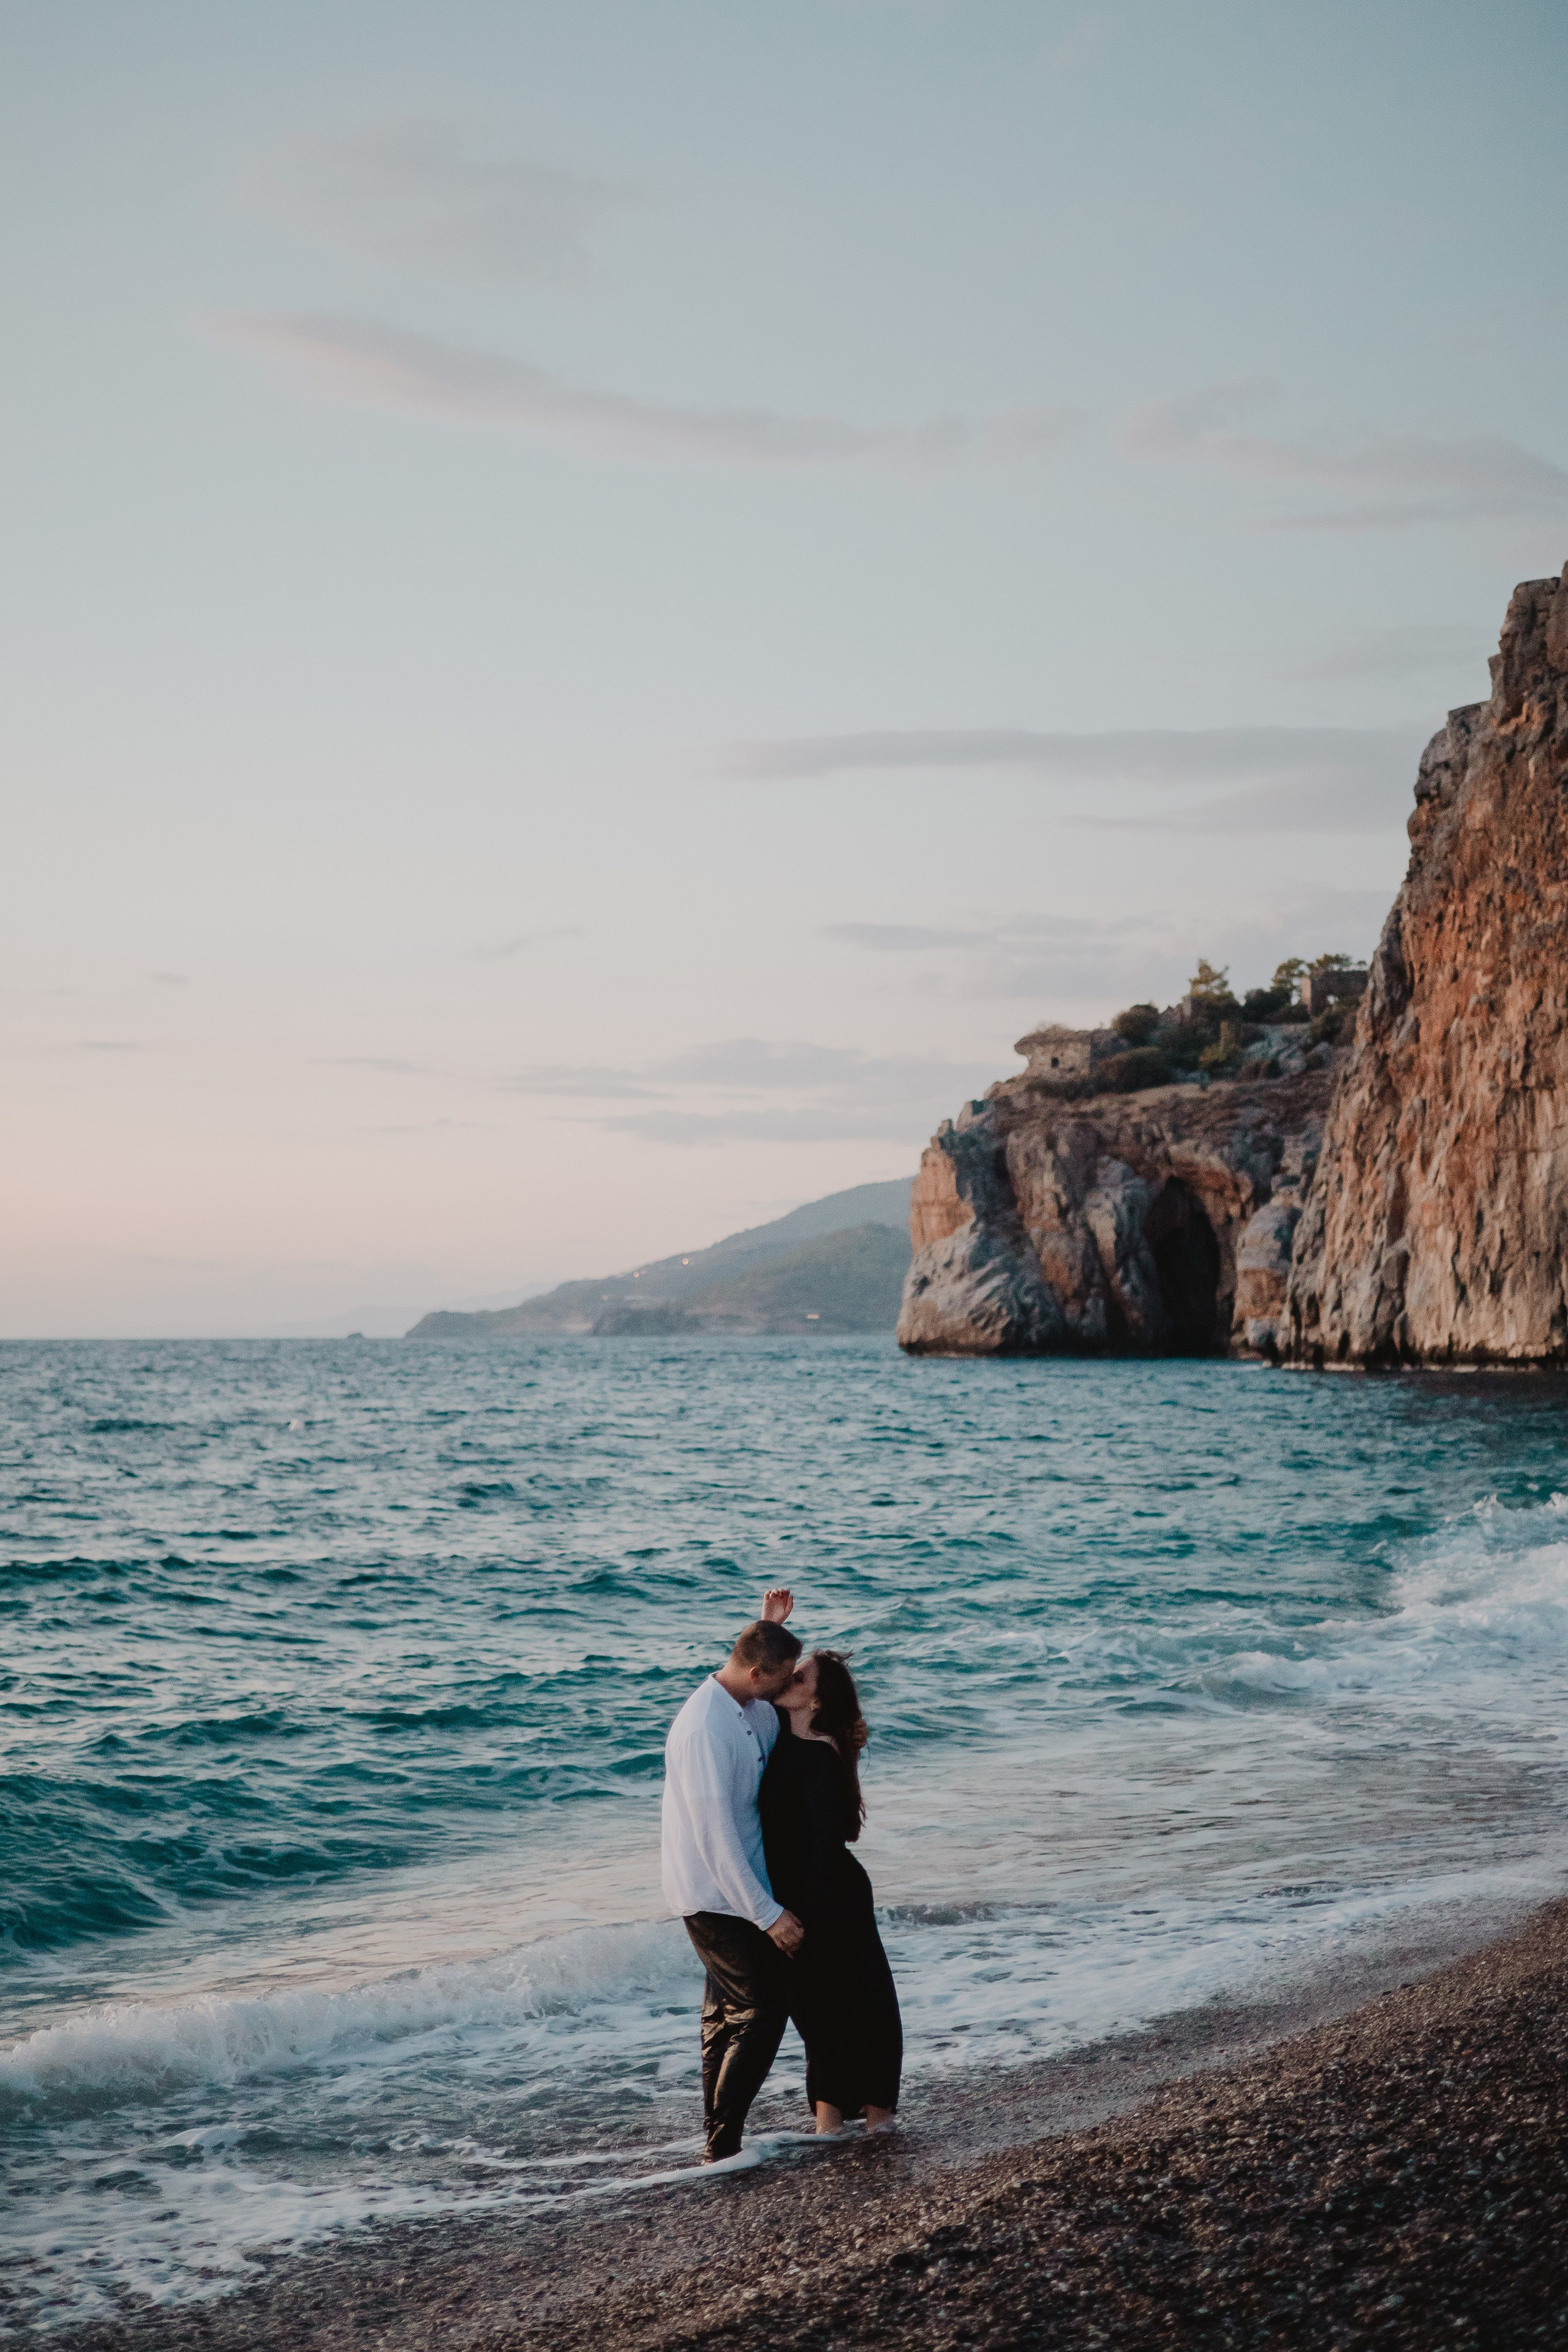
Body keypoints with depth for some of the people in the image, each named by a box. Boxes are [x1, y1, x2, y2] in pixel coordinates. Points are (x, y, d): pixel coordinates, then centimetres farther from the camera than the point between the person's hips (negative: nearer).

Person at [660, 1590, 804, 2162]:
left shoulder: (747, 1711, 2)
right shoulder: (706, 1728, -26)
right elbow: (715, 1835, -27)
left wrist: (772, 1629, 12)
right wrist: (768, 1913, -24)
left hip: (730, 1891, 10)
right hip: (717, 1895, -10)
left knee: (728, 2015, 16)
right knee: (762, 2012, -6)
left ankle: (719, 2141, 24)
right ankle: (722, 2146, -2)